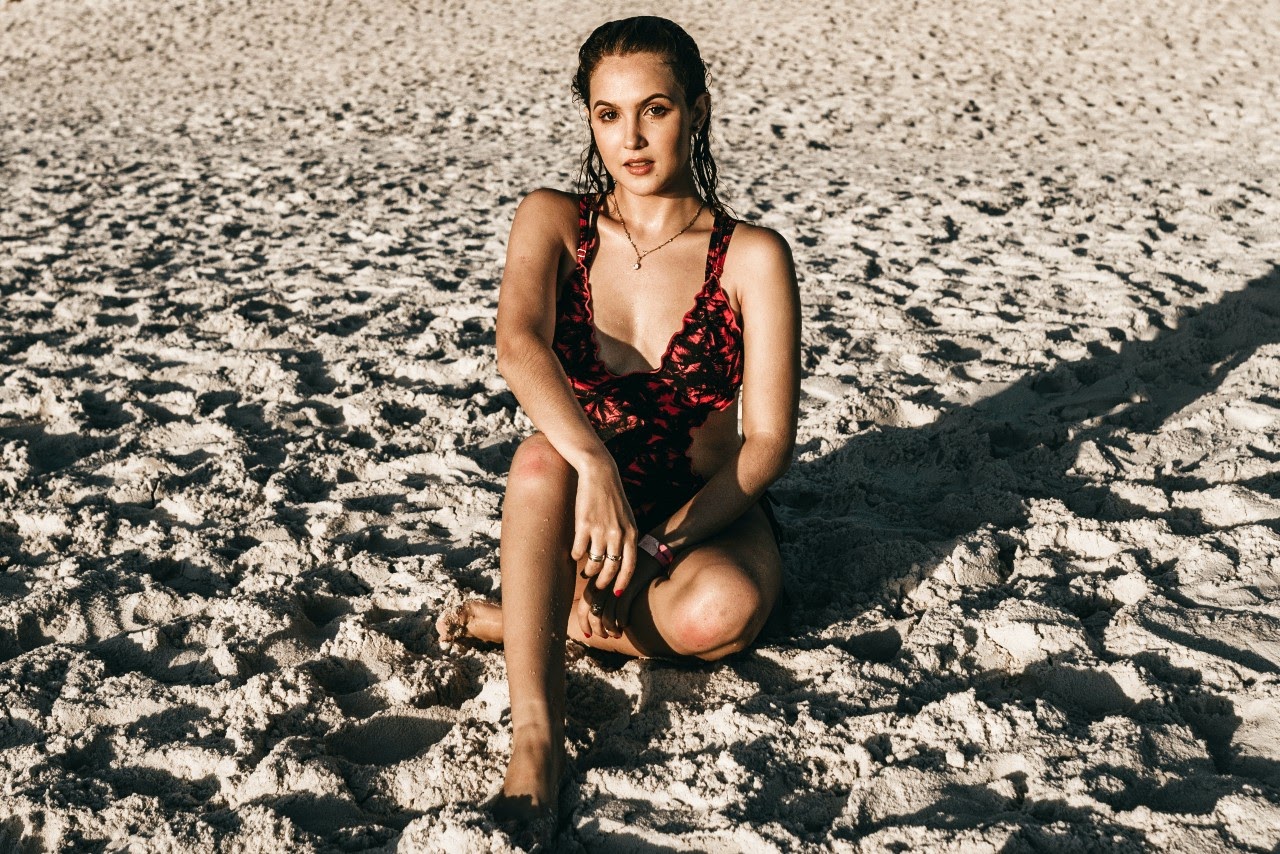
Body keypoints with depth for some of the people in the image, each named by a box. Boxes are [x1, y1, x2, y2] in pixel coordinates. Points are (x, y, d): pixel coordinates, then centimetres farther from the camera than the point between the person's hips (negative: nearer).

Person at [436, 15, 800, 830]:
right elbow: (518, 343, -25)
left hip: (707, 518, 0)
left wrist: (661, 541, -24)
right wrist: (594, 465, -43)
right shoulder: (554, 222, -4)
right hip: (586, 503, 1)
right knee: (544, 456, -35)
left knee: (722, 611, -35)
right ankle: (536, 733, -34)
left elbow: (769, 443, -12)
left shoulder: (752, 257, -8)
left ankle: (521, 620, -13)